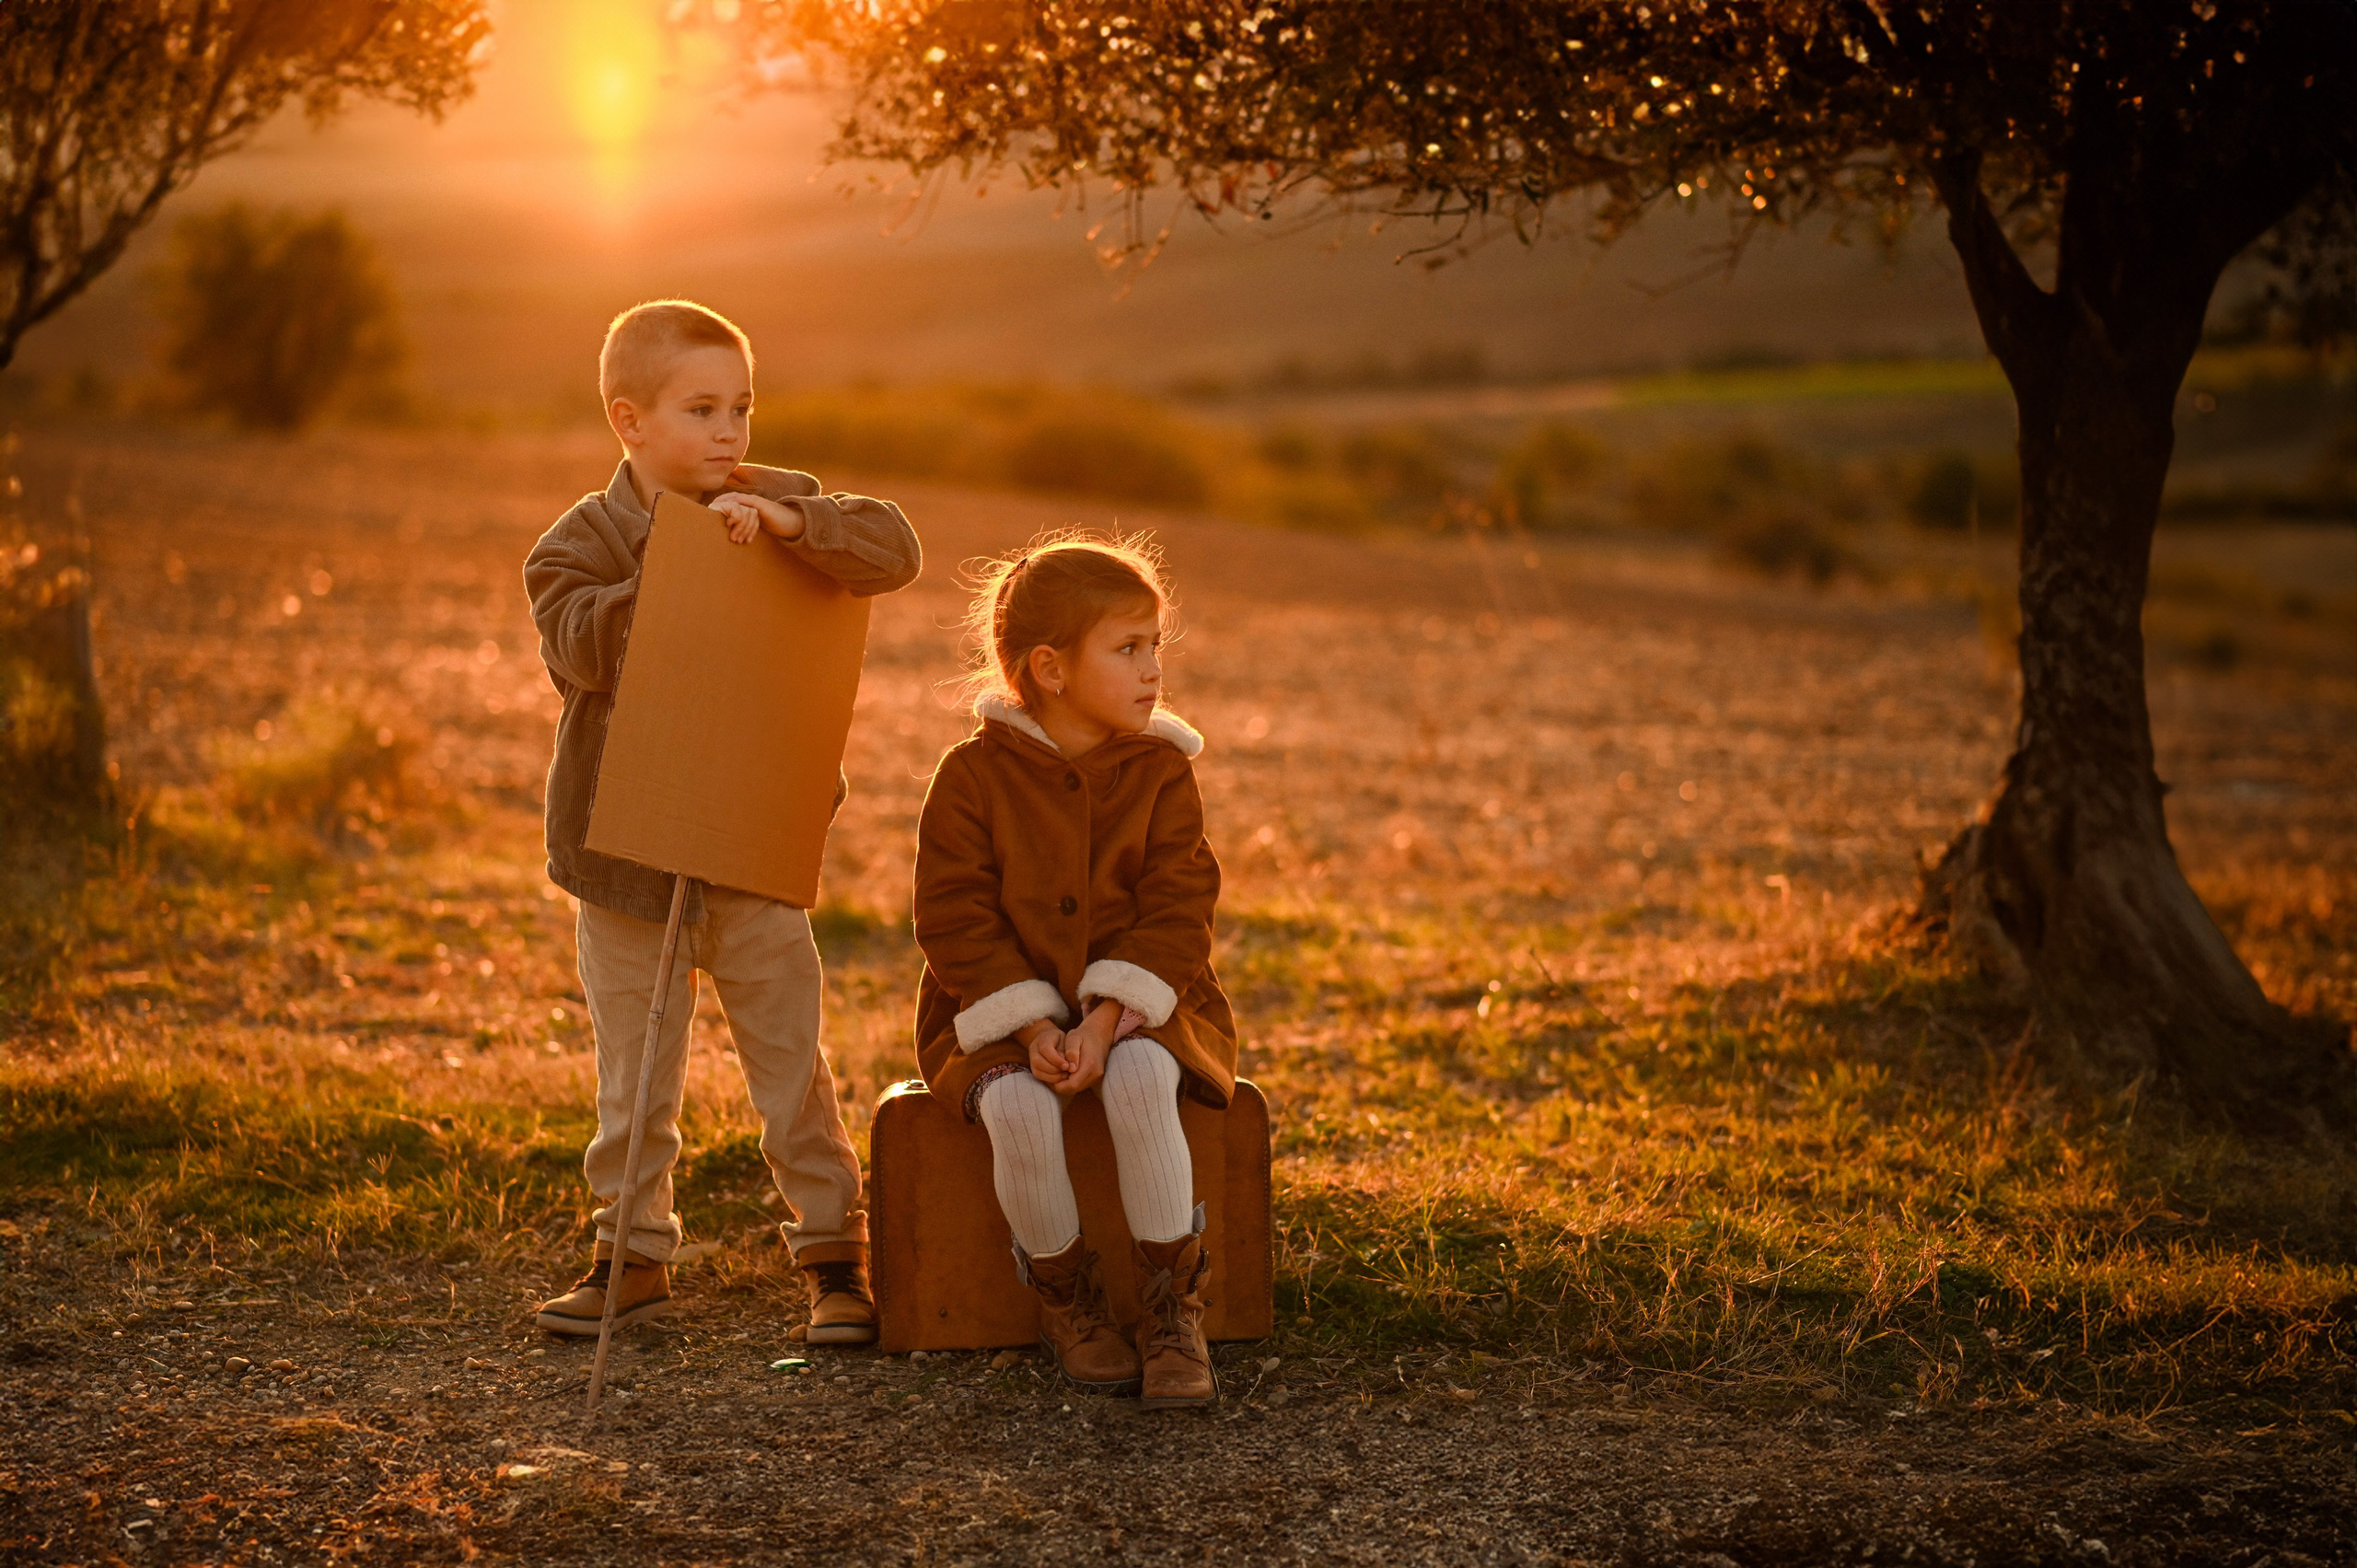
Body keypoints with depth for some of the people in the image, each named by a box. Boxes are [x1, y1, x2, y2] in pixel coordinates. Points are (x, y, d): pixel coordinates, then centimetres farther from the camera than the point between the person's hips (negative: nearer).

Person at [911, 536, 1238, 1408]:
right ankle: (1065, 1301, -9)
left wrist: (1103, 1020, -21)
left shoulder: (1161, 773, 2)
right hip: (1003, 1012, -1)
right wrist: (1033, 1029, -19)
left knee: (1140, 1080, -33)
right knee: (1017, 1106, -32)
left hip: (1134, 1005, 1)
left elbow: (1175, 913, -6)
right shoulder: (974, 775, -3)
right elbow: (956, 920, -7)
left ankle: (1172, 1307, -21)